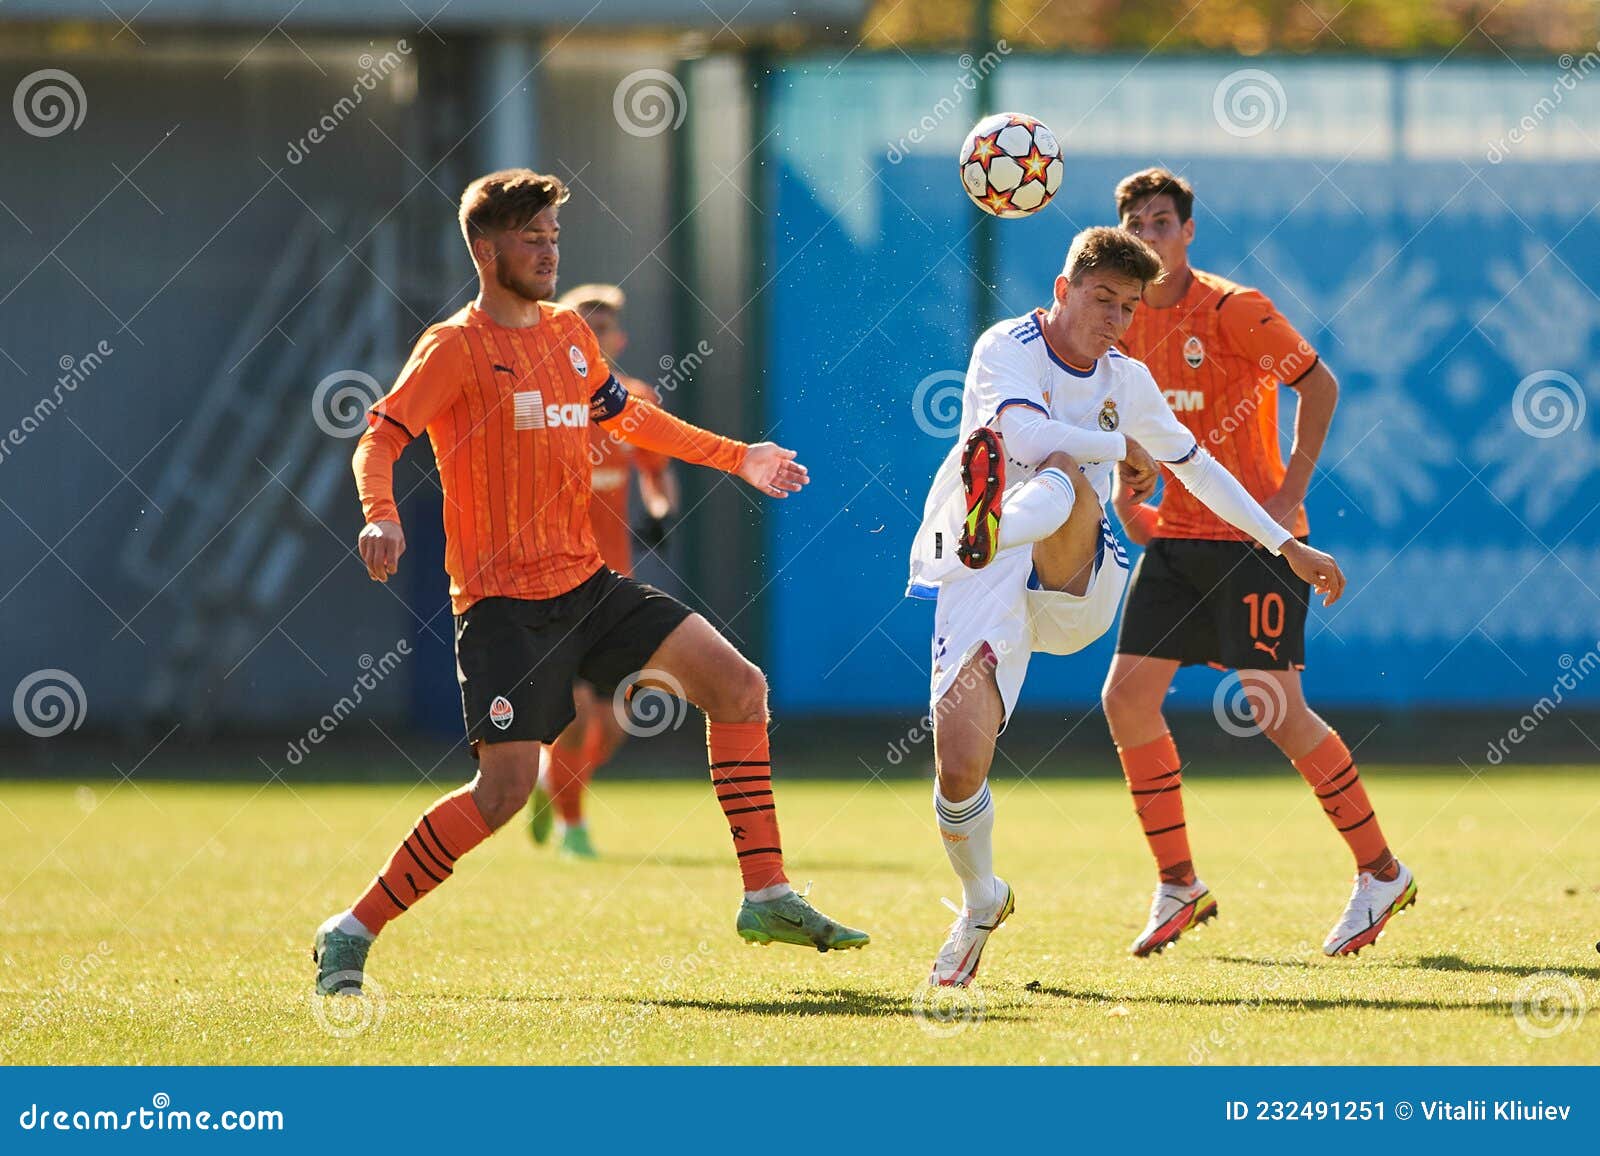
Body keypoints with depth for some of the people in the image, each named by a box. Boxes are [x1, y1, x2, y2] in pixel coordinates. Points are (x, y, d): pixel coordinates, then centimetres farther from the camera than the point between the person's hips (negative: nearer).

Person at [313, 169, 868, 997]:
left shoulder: (569, 333, 13)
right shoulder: (457, 347, -8)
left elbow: (628, 417, 30)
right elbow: (379, 440, -15)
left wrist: (737, 458, 31)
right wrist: (381, 520, -35)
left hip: (587, 586, 7)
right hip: (502, 602, -7)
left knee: (738, 684, 0)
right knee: (506, 784, -18)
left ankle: (767, 896, 5)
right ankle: (351, 934, -8)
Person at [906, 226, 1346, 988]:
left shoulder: (1127, 382, 13)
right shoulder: (1008, 348, -5)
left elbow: (1194, 465, 29)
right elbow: (1023, 434, -24)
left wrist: (1286, 545, 32)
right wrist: (1123, 447, -9)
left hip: (1077, 585, 3)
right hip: (982, 591, -3)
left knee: (1066, 477, -30)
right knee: (958, 767, -16)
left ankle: (994, 528, -66)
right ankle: (980, 904, 13)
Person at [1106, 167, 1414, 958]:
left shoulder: (1232, 311, -12)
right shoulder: (1125, 321, 8)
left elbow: (1319, 385, -9)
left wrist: (1291, 492, -13)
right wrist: (1125, 498, 10)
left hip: (1251, 537, -7)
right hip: (1176, 537, 7)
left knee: (1278, 714, -11)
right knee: (1126, 698, -1)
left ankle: (1382, 873, 3)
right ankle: (1179, 887, 11)